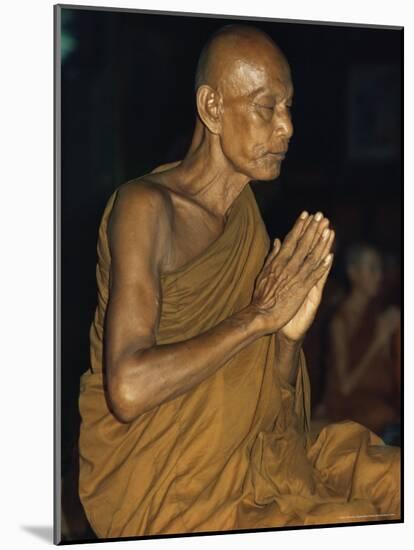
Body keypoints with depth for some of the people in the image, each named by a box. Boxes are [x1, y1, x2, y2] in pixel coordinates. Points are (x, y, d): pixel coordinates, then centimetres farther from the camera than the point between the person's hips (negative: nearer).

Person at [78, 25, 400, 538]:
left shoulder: (245, 206, 6)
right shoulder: (146, 206, -18)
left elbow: (273, 392, 9)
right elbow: (128, 390, -30)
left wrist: (290, 333, -14)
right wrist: (259, 316, -23)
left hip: (250, 447, 8)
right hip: (156, 483, -8)